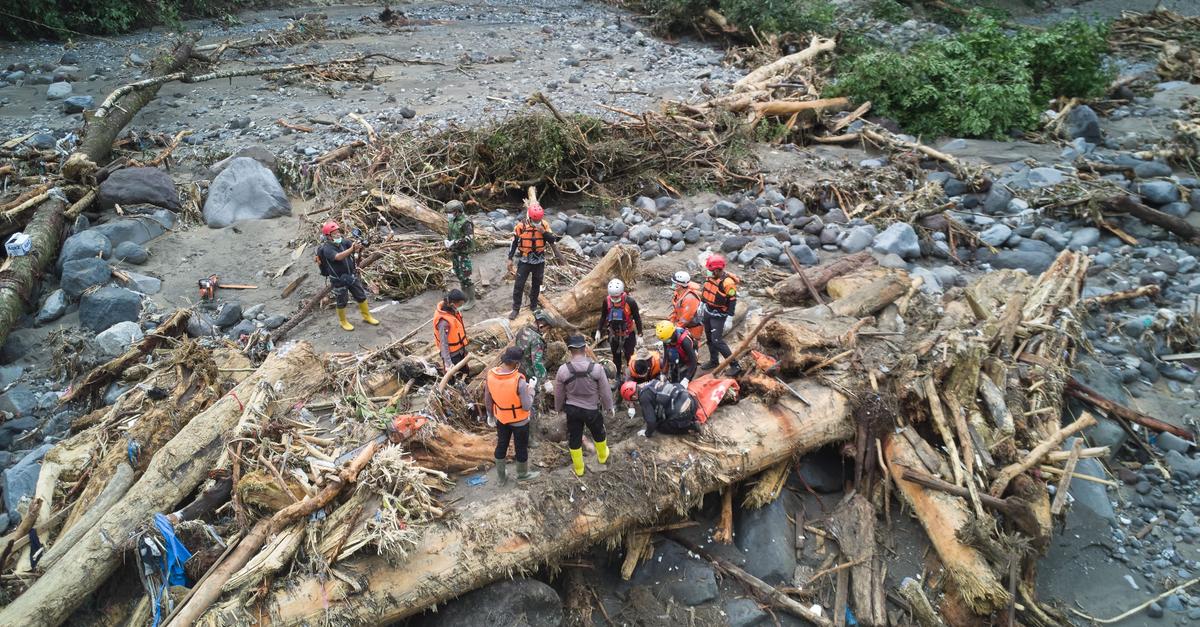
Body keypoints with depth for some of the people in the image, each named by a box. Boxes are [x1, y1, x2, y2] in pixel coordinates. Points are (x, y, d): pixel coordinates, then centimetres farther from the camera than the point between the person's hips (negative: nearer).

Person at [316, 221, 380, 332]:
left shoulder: (343, 241, -5)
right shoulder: (326, 248, -22)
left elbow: (355, 247, -17)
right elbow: (338, 257, -40)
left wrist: (359, 246, -42)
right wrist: (352, 249, -52)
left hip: (352, 275, 5)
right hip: (339, 280, -5)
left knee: (361, 296, 15)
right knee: (341, 302, 11)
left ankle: (367, 316, 34)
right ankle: (343, 321, 33)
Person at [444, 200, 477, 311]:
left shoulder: (466, 222, -19)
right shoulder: (451, 220, 7)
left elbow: (469, 239, -26)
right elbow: (448, 233, 23)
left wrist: (454, 243, -23)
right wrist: (447, 241, 3)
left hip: (463, 253, -9)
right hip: (454, 252, 9)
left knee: (465, 277, -6)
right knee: (459, 275, 18)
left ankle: (471, 300, 5)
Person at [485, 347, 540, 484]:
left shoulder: (491, 375, -18)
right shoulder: (519, 381, -34)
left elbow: (487, 400, -3)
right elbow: (527, 406, -24)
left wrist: (490, 416, 13)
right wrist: (530, 389, -10)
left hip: (501, 418, 4)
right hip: (519, 420, -4)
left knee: (501, 445, 23)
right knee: (521, 447, 20)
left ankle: (501, 476, 41)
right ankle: (522, 474, 42)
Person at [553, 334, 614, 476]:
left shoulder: (563, 370, -18)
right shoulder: (596, 368, -22)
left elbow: (558, 394, -4)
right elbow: (605, 392, -10)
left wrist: (558, 408, 16)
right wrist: (609, 408, 7)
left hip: (572, 409, 0)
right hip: (592, 409, 0)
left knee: (574, 438, 19)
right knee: (598, 434, 27)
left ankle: (578, 469, 34)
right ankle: (603, 456, 52)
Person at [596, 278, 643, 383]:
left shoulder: (630, 302, -24)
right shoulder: (607, 301, -14)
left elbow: (637, 318, -12)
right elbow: (603, 316, 2)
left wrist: (639, 335, -11)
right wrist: (598, 331, 2)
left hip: (628, 334, -3)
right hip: (614, 334, 3)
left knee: (629, 356, 4)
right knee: (616, 356, 17)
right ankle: (617, 377, 33)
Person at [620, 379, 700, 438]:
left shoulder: (644, 397, -12)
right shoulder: (650, 383, 13)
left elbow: (651, 421, -9)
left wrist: (647, 433, 11)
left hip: (682, 413, -8)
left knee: (660, 426, 15)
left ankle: (691, 427, 6)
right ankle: (692, 419, 17)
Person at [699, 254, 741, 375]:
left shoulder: (727, 282, -24)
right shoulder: (711, 277, 0)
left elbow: (732, 301, -20)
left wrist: (729, 318, -20)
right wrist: (702, 306, 20)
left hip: (718, 316, -8)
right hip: (707, 312, 8)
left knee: (717, 341, -11)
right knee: (709, 338, 16)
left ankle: (735, 365, -4)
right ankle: (713, 361, 32)